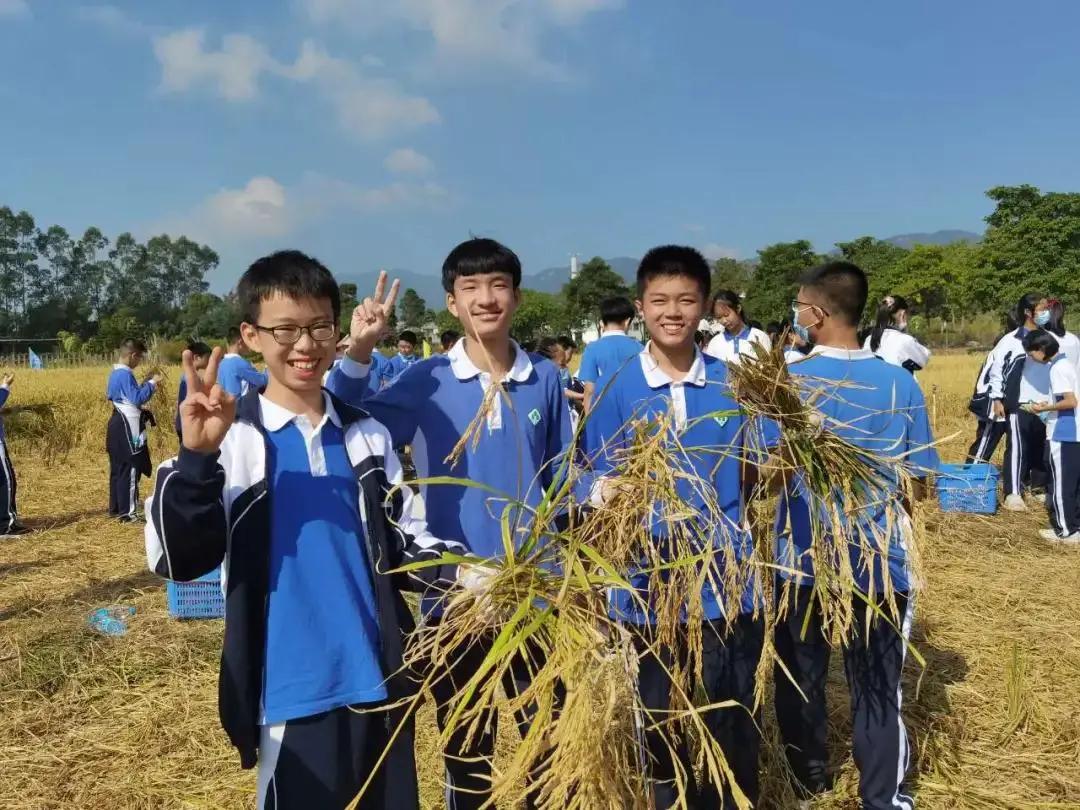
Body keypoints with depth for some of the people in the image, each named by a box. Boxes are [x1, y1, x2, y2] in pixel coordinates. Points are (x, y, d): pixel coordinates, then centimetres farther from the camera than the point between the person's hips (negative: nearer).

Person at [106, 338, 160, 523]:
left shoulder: (115, 373, 12)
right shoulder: (125, 375, -18)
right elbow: (137, 399, -24)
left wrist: (146, 385, 16)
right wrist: (151, 383, -15)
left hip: (118, 425, 10)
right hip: (127, 428, -10)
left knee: (118, 469, 15)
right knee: (130, 469, -6)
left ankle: (115, 508, 22)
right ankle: (127, 512, -4)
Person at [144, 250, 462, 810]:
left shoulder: (366, 435, 7)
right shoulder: (229, 436, -8)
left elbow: (402, 538, 10)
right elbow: (176, 560, -14)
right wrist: (196, 459, -29)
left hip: (379, 683, 5)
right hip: (294, 694, -4)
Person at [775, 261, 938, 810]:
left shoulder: (789, 380, -10)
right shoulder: (901, 384, -3)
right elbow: (918, 481, 3)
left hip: (802, 561, -1)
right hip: (878, 563, 1)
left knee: (801, 680, 18)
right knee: (877, 692, 10)